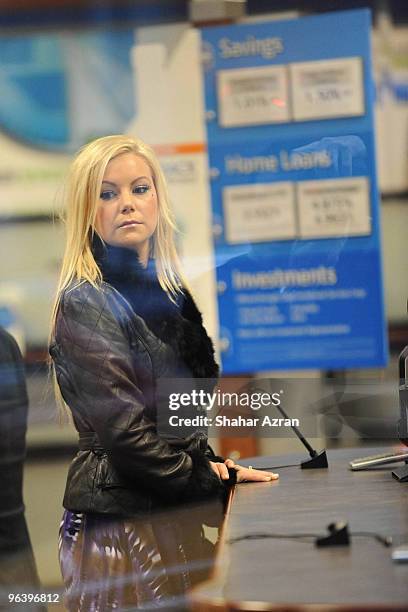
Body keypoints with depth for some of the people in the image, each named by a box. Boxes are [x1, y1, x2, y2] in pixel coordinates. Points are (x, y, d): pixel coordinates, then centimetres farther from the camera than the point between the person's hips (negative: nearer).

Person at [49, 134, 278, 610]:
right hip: (119, 521, -7)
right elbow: (122, 430, -17)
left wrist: (211, 463, 4)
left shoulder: (171, 293, 13)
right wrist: (216, 482, -13)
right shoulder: (83, 305, -11)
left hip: (176, 514, 7)